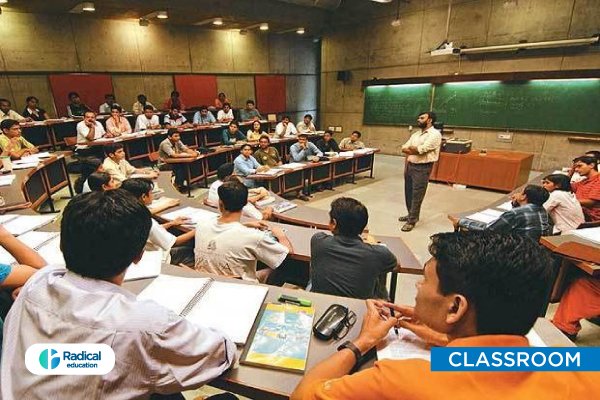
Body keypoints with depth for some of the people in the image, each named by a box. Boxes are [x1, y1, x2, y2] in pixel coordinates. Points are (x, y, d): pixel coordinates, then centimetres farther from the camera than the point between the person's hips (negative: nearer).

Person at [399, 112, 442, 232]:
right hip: (410, 165, 8)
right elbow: (404, 148, 7)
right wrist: (415, 150, -11)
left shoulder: (435, 134, -10)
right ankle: (411, 214, 32)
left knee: (417, 195, -3)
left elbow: (421, 149, -20)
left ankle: (412, 220, 6)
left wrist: (411, 148, -2)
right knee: (408, 192, 15)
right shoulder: (416, 134, 14)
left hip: (422, 168, -8)